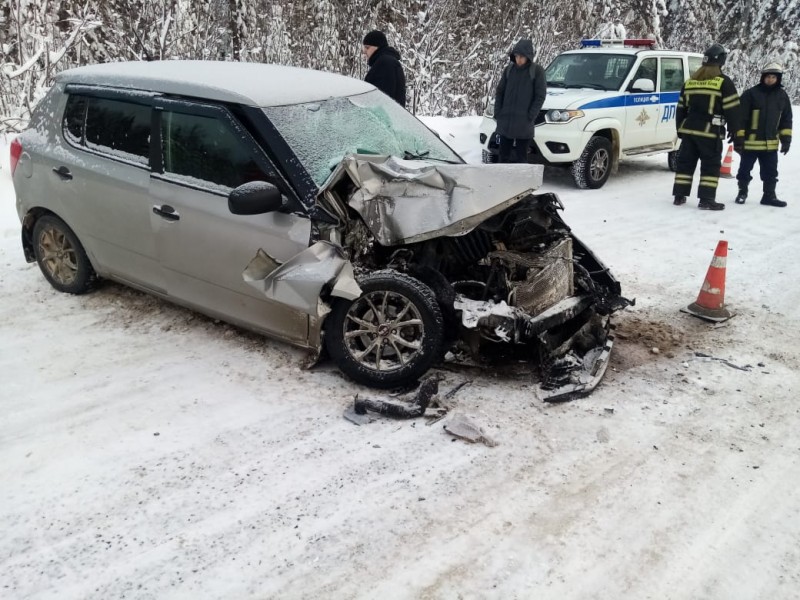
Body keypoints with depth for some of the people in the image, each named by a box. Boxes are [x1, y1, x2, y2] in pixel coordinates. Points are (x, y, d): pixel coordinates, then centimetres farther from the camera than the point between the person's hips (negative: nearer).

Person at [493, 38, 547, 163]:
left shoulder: (537, 71, -4)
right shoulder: (509, 69, 6)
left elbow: (540, 96, -5)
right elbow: (500, 92, 12)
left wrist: (529, 117, -12)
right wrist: (497, 113, 2)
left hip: (523, 125, -4)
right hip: (505, 122, 4)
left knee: (520, 157, 2)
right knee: (504, 155, 8)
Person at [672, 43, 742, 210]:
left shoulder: (689, 81, 12)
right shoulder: (723, 82, -6)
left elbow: (681, 108, 17)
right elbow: (733, 108, -7)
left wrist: (680, 129, 25)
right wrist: (733, 130, 4)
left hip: (688, 129, 5)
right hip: (710, 132, -5)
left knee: (685, 162, 11)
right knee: (711, 165, 0)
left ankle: (679, 196, 13)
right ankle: (706, 199, -3)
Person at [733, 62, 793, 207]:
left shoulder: (782, 96, 6)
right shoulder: (751, 94, -8)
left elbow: (786, 119, 12)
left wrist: (786, 138, 6)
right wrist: (738, 138, -12)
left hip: (771, 143, 4)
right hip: (750, 142, -4)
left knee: (770, 172, 10)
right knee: (745, 170, 8)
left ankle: (769, 195, 20)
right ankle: (742, 192, 24)